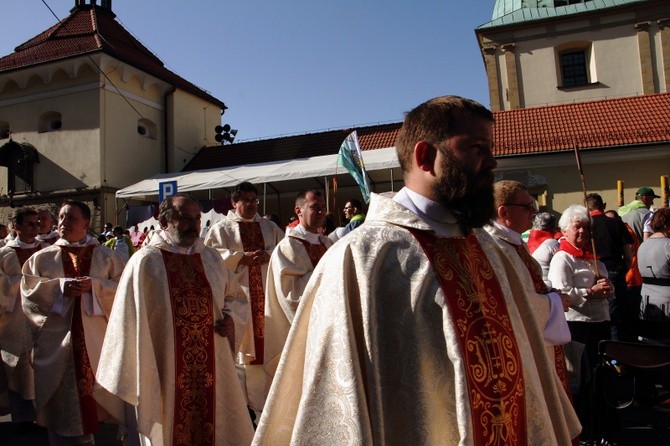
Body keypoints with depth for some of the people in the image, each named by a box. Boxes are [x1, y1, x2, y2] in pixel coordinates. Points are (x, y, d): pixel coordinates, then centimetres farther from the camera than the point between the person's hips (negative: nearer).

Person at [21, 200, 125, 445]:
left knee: (90, 397, 9)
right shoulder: (41, 258, 7)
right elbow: (28, 289, -1)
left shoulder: (106, 257, 4)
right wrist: (59, 287, -15)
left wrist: (94, 285, -17)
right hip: (55, 342, 1)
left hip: (94, 342, 0)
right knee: (60, 403, 7)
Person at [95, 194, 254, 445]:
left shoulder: (211, 258, 7)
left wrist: (230, 317, -4)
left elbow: (235, 297, 18)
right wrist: (139, 379, -7)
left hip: (212, 367, 4)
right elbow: (131, 321, -6)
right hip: (165, 370, -4)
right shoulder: (146, 261, -7)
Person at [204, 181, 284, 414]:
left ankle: (263, 398, 15)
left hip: (265, 294, 3)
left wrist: (268, 255, -9)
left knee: (264, 338, 3)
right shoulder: (221, 228, 6)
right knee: (240, 341, -2)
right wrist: (242, 257, -13)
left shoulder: (270, 227, 16)